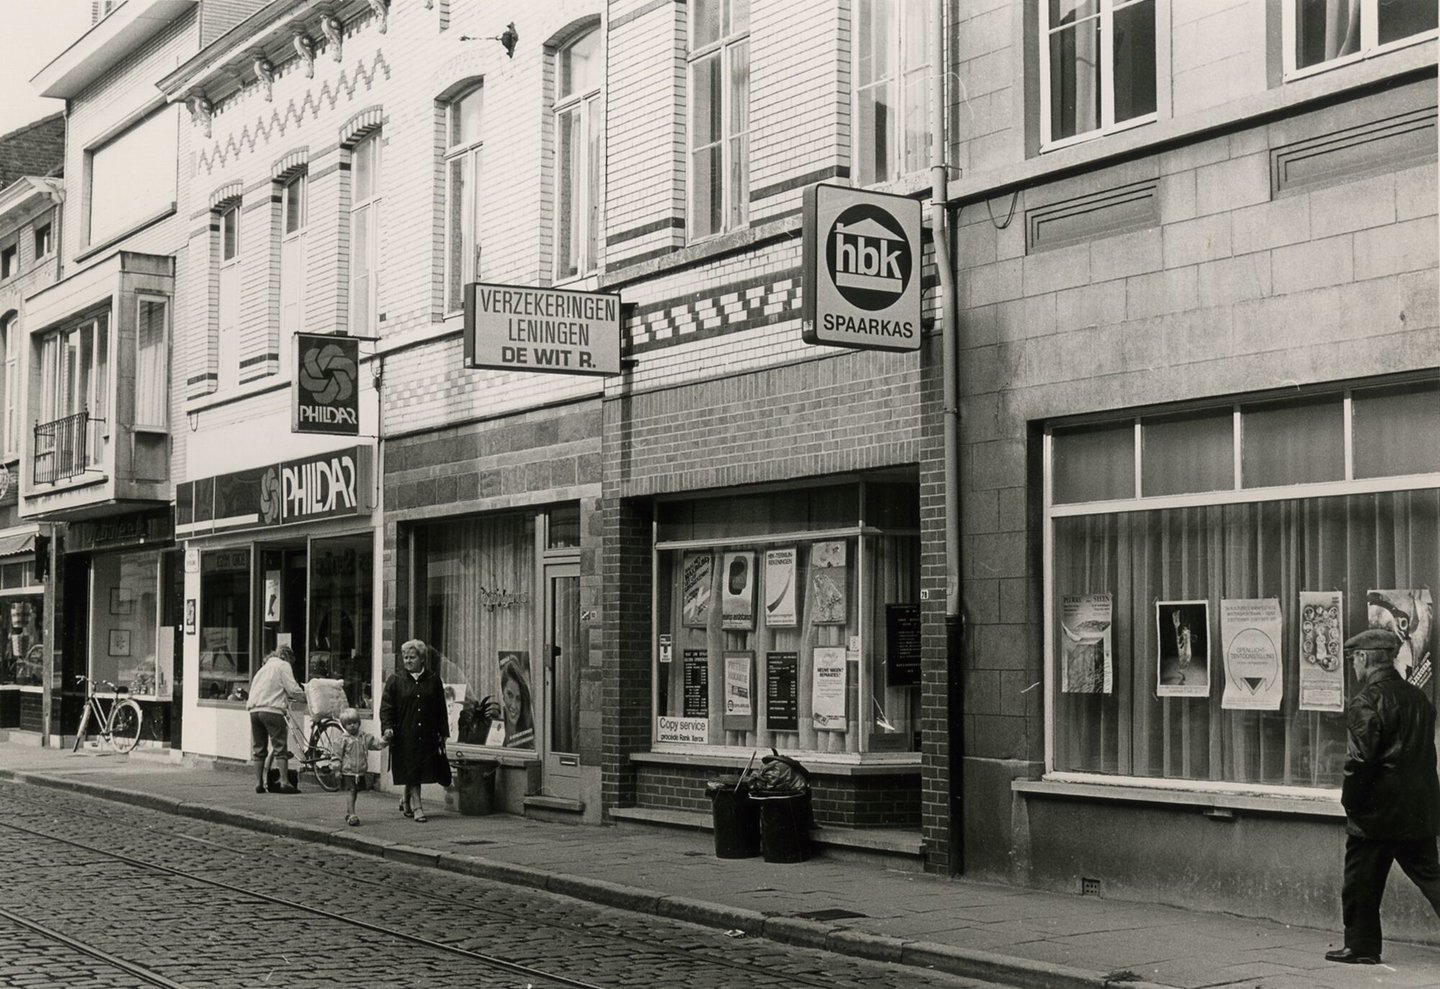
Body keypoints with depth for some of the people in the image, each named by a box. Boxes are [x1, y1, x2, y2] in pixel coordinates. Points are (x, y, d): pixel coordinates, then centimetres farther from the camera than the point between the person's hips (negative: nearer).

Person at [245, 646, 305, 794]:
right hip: (271, 709, -7)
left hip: (254, 709, 7)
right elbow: (293, 689, -6)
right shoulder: (283, 666, 4)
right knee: (280, 746, -4)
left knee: (258, 748, 12)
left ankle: (258, 783, 12)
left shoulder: (264, 667, 27)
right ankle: (284, 782, -9)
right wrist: (302, 694, 15)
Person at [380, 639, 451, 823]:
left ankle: (406, 800, 30)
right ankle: (417, 807, 4)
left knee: (419, 771, 7)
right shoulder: (395, 680, 2)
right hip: (404, 736, -2)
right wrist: (387, 727, -15)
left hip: (427, 736, 2)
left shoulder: (433, 681, 7)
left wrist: (443, 733, 7)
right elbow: (386, 707, -1)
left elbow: (441, 709, 10)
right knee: (410, 772, -2)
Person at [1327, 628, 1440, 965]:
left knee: (1362, 883, 7)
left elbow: (1359, 760, -19)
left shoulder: (1366, 702, -15)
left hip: (1376, 811, -6)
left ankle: (1361, 946, 15)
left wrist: (1351, 803, -8)